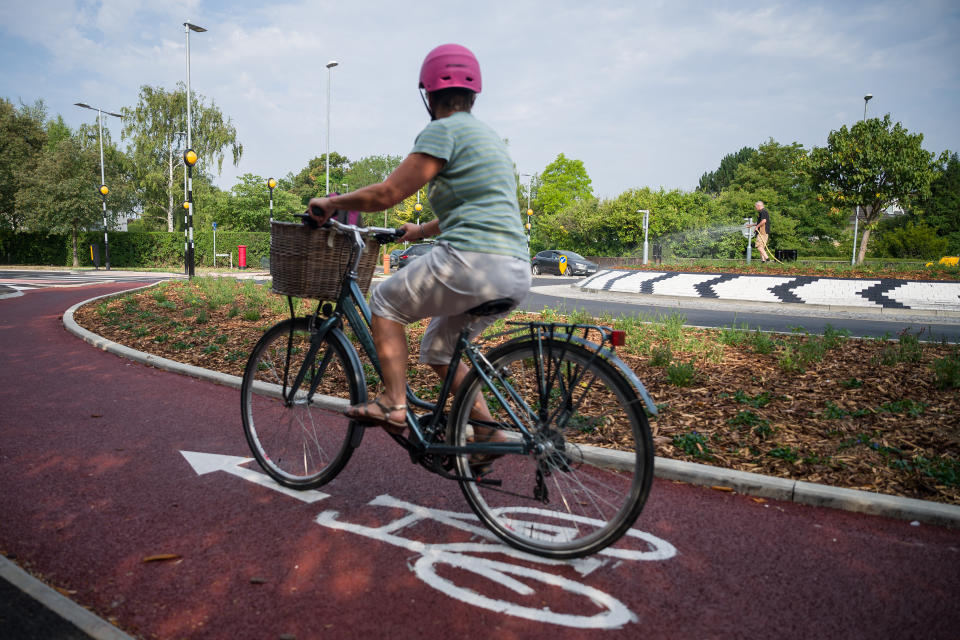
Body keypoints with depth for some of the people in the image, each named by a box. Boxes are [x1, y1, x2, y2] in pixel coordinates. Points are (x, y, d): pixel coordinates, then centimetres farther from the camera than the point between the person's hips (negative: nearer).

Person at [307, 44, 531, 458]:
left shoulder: (444, 130, -3)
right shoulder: (487, 136, 25)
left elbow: (387, 194, -8)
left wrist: (331, 203, 8)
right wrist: (419, 231, 45)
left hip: (474, 262, -9)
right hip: (516, 274, 9)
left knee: (385, 302, 12)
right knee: (438, 348, 22)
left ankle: (394, 404, 6)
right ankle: (487, 431, 16)